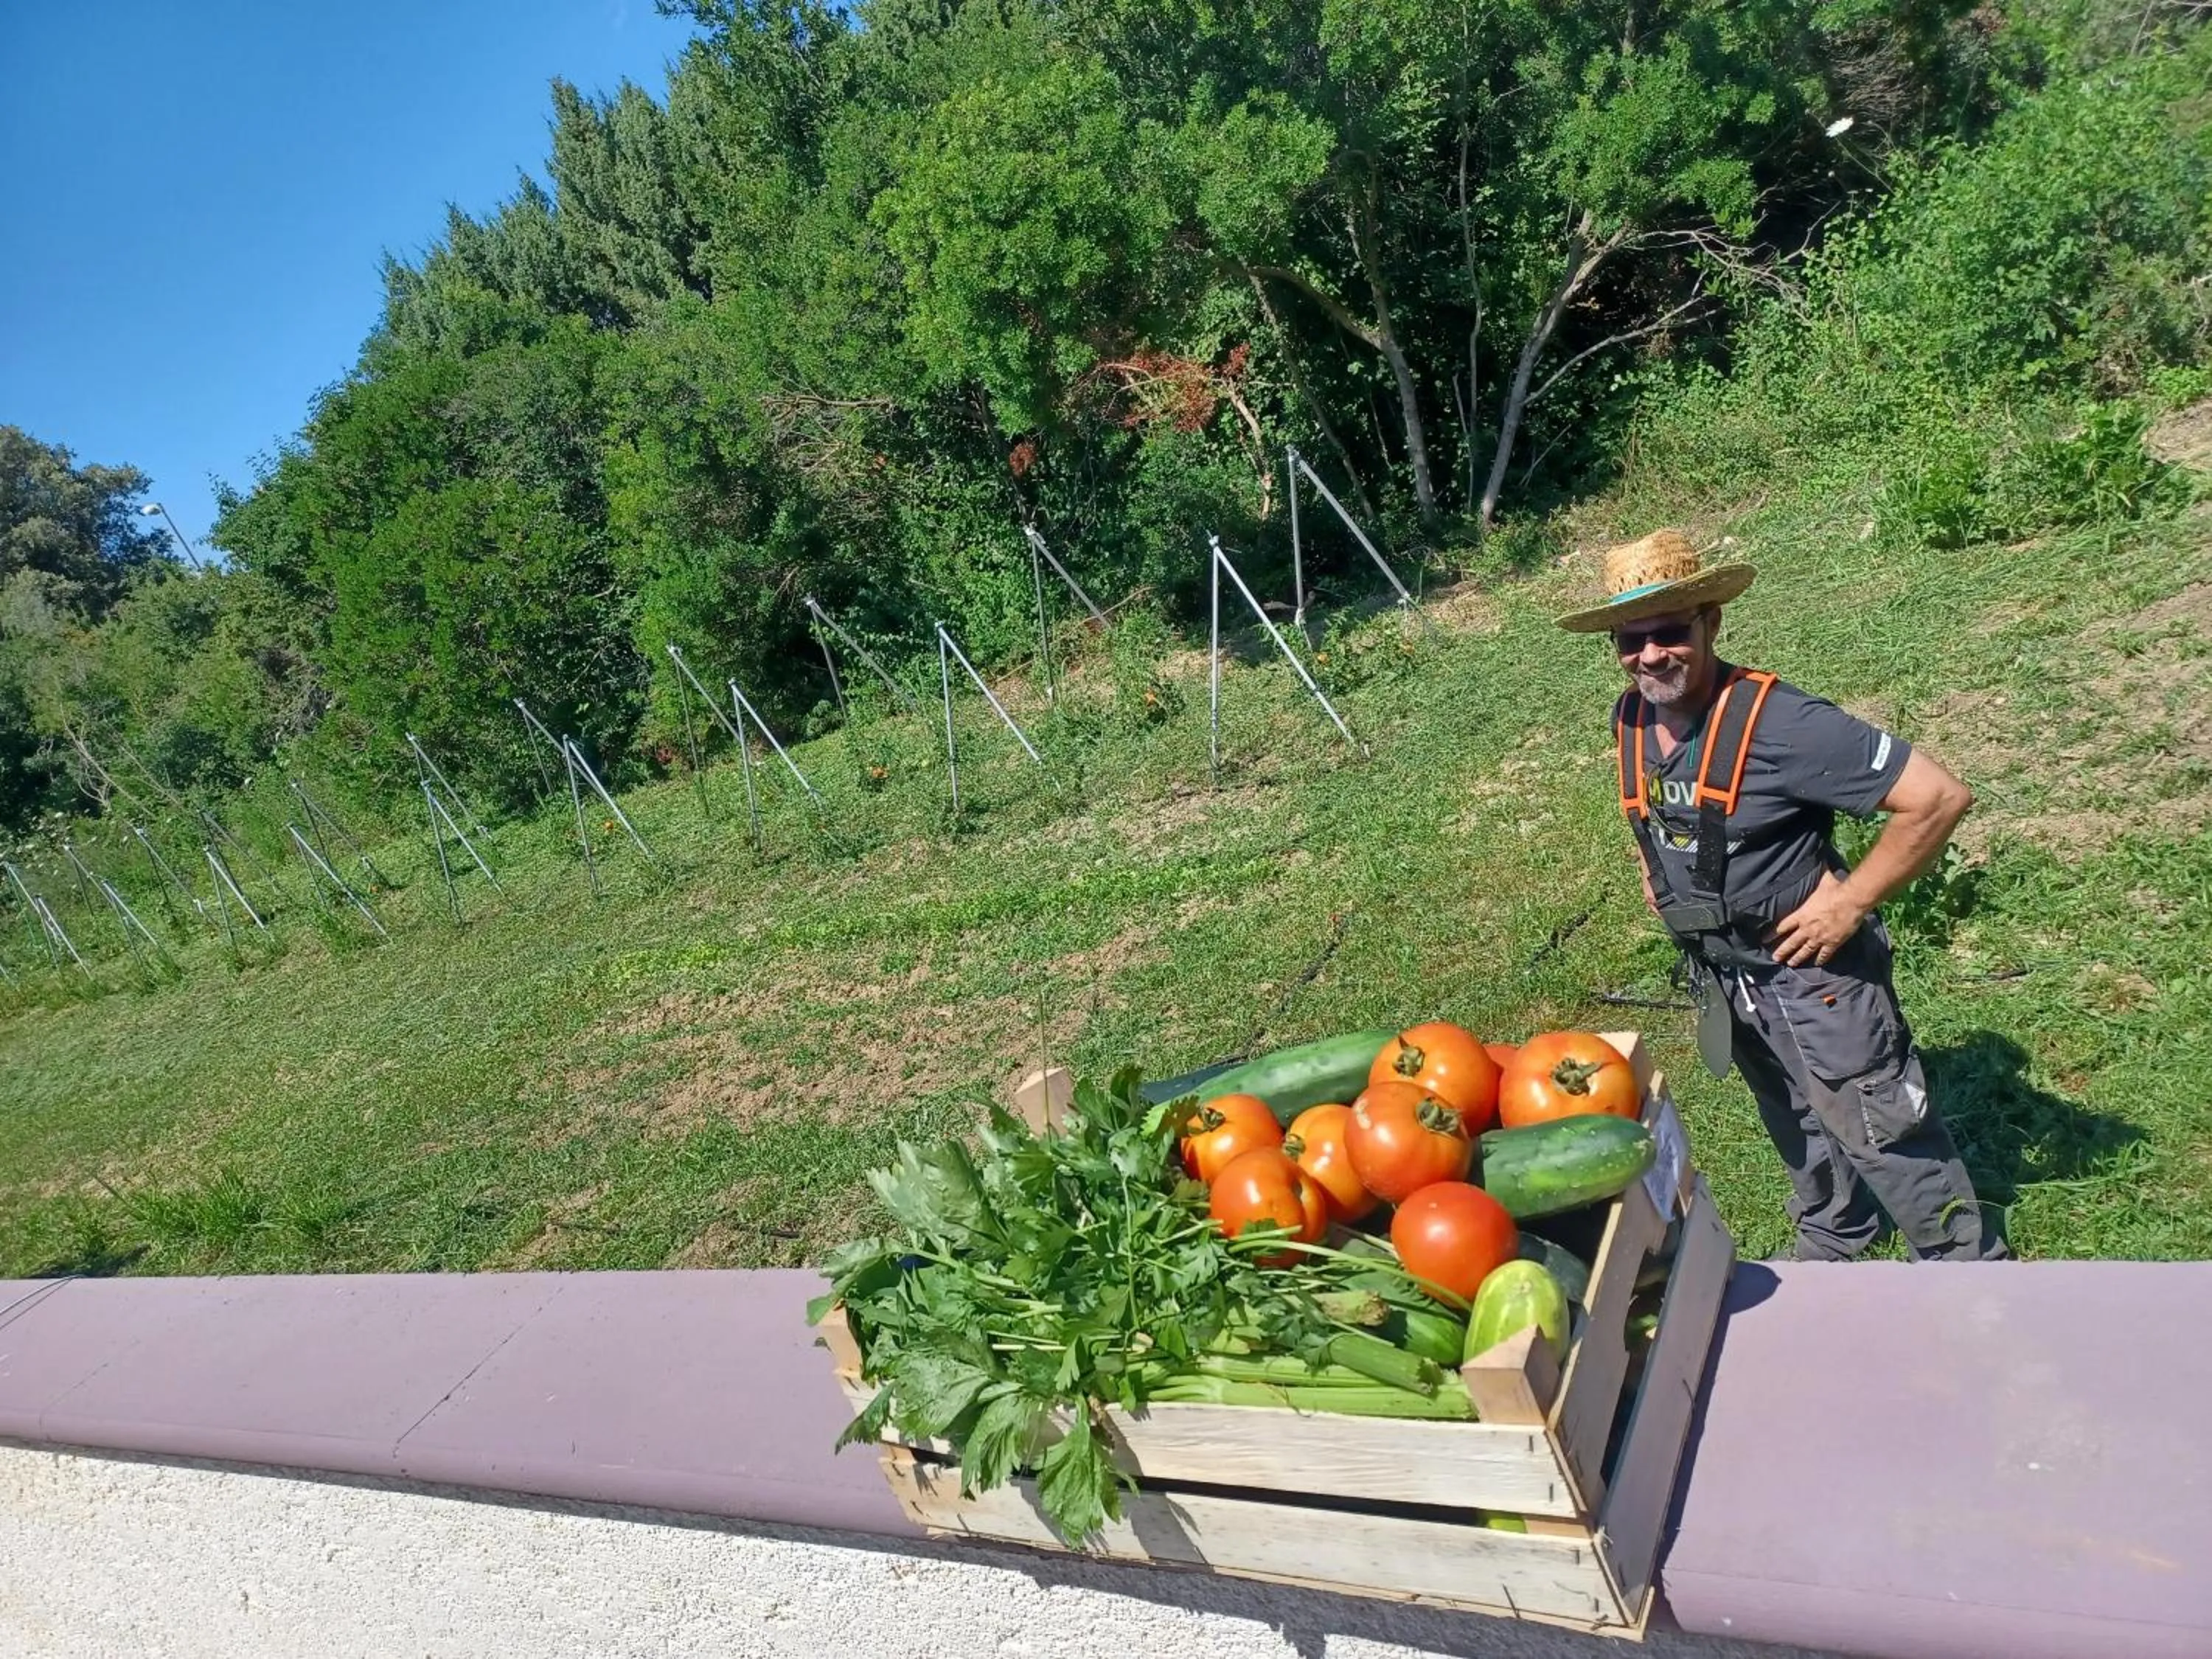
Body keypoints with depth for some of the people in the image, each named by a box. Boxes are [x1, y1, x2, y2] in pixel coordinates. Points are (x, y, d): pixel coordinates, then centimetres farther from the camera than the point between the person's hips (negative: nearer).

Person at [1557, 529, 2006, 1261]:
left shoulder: (1775, 719, -28)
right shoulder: (1631, 719, -6)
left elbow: (1938, 797, -29)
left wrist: (1850, 904, -24)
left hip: (1810, 969, -7)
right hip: (1719, 974, 7)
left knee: (1887, 1136, 8)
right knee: (1800, 1133, 27)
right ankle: (1830, 1256, 49)